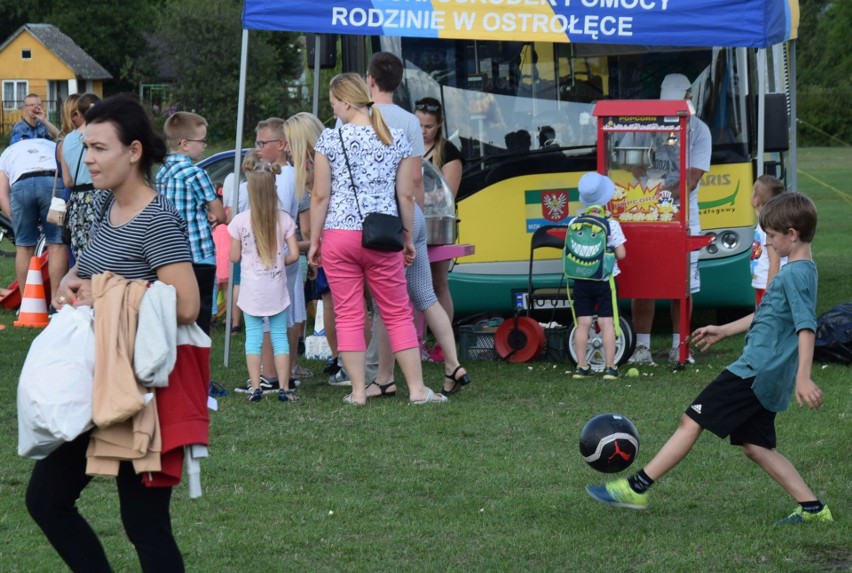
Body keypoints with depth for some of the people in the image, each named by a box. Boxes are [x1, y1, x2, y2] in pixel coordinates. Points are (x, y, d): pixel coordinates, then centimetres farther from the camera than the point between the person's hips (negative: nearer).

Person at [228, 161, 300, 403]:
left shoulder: (241, 221, -8)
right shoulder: (284, 219, -4)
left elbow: (234, 256, -2)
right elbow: (294, 254, -4)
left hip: (251, 288, -1)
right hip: (277, 286, 1)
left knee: (253, 336, 4)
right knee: (279, 335, 6)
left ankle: (255, 388, -1)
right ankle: (283, 388, 4)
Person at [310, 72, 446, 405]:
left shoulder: (330, 140, -4)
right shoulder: (396, 140, 4)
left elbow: (320, 196, -3)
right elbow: (406, 196, 6)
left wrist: (314, 240, 4)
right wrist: (408, 238, 16)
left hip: (339, 237, -2)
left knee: (349, 316, 4)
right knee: (398, 313, 9)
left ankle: (358, 391, 4)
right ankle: (417, 389, 8)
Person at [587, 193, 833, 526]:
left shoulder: (796, 274, -15)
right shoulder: (800, 271, 16)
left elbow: (807, 327, -24)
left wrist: (803, 377, -31)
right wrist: (724, 331, 34)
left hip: (755, 371, -10)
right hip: (767, 379, 10)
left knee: (691, 422, -7)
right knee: (755, 446, 12)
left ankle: (636, 488, -5)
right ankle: (812, 508, 9)